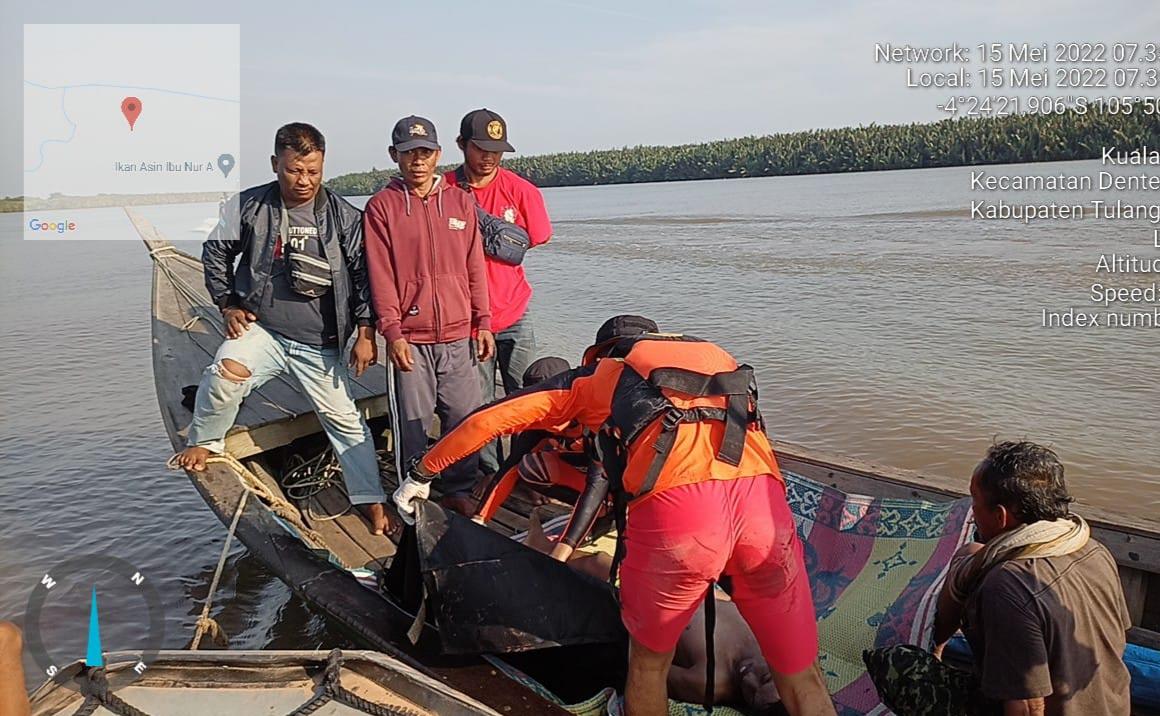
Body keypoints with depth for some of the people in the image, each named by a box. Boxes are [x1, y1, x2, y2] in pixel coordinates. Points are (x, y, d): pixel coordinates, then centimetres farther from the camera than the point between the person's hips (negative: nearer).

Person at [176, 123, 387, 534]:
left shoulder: (344, 216, -3)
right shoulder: (248, 207, -2)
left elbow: (364, 274, 0)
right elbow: (215, 251, 13)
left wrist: (365, 333, -4)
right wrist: (227, 304, 5)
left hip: (320, 344, 0)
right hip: (260, 328, 0)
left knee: (346, 420, 4)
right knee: (227, 372, -29)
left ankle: (372, 503, 17)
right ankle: (203, 442, 1)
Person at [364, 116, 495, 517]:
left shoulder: (460, 202, 10)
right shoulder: (382, 206, 2)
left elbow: (475, 268, 11)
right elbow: (380, 275, -3)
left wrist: (482, 322, 7)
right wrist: (392, 331, -10)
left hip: (458, 334, 3)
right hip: (410, 338, -3)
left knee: (465, 418, 6)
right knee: (414, 423, 2)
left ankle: (460, 489, 21)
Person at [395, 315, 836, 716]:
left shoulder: (595, 376, 28)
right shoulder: (714, 356, 39)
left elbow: (486, 421, 26)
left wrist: (421, 474, 41)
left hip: (675, 507, -3)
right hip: (764, 499, 3)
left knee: (647, 663, 22)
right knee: (801, 679, 18)